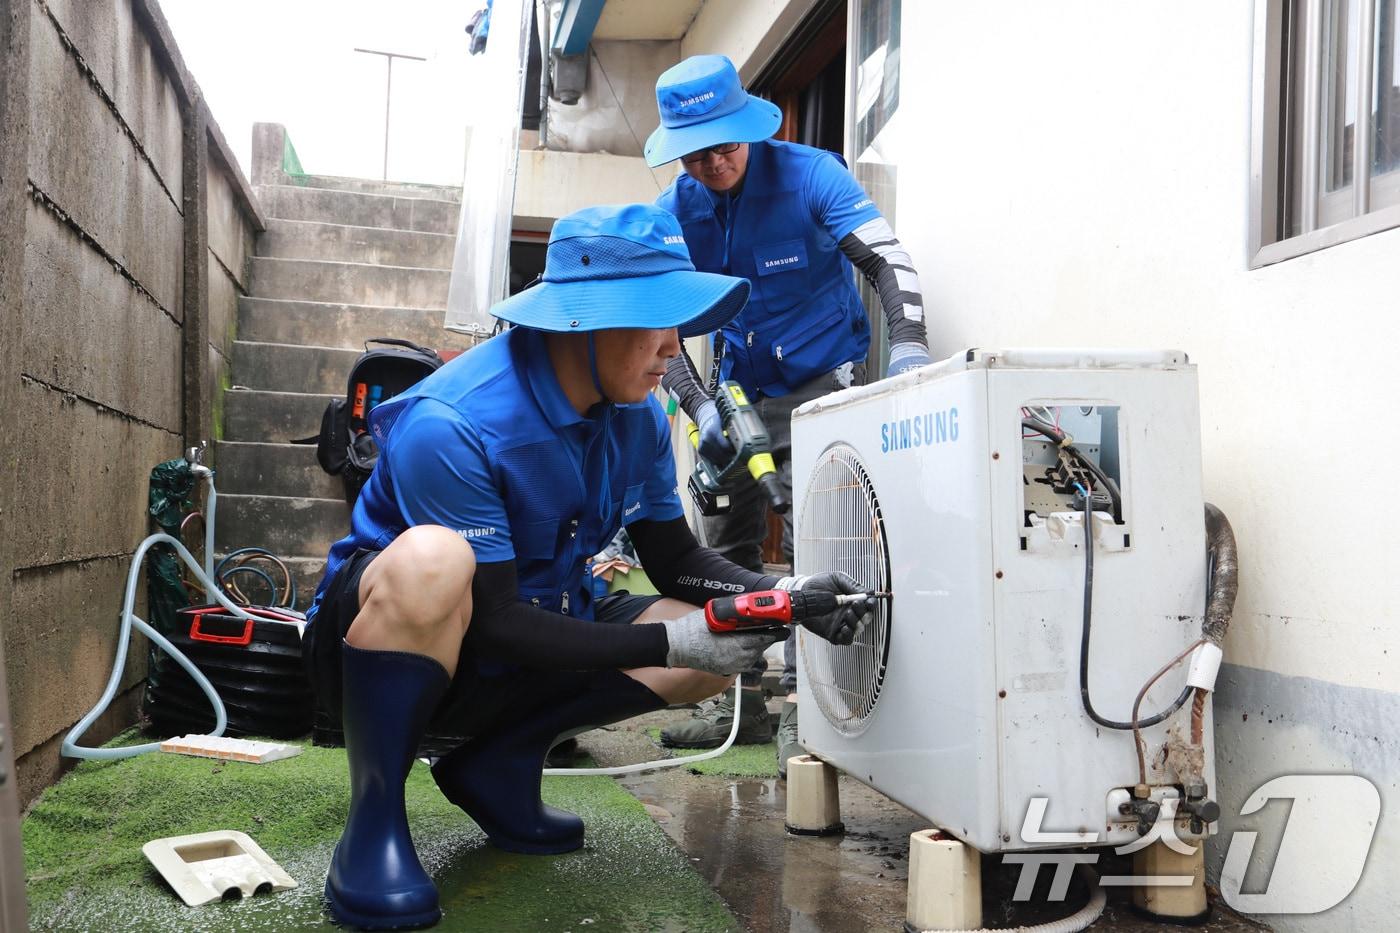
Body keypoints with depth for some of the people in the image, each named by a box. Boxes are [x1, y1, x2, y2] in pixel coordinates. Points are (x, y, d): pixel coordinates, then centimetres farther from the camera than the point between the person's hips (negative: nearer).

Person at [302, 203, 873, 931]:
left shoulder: (638, 418, -6)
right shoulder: (450, 425, -28)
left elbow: (675, 560, 3)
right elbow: (495, 623, -27)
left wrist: (779, 595, -16)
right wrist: (669, 643, -32)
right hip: (378, 635, -7)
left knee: (722, 645, -9)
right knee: (432, 561, -40)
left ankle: (495, 764, 3)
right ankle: (373, 819, -19)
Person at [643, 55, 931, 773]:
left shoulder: (810, 175, -16)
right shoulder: (676, 211, -6)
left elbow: (887, 261, -23)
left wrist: (907, 349, -40)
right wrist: (702, 410, -21)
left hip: (822, 386, -5)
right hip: (738, 391, 5)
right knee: (726, 547, 7)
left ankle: (801, 708, -6)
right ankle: (740, 703, 18)